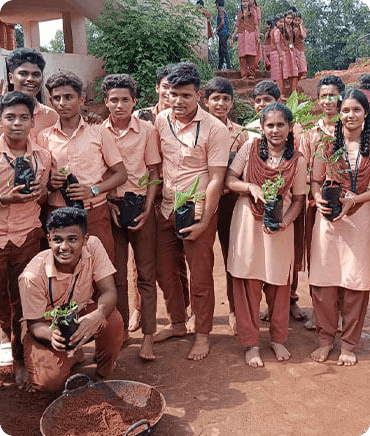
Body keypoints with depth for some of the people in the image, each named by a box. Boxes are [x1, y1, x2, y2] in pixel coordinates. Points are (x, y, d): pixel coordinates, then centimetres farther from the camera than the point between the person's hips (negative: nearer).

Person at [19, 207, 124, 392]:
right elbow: (34, 324, -19)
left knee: (113, 320, -29)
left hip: (82, 316, 2)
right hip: (47, 327, -2)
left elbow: (109, 291, -23)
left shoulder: (93, 246, -22)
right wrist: (52, 334, -44)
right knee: (50, 381, -23)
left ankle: (102, 376, -1)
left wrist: (96, 316, -46)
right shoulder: (32, 276, -29)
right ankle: (71, 355, 14)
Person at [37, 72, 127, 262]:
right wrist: (50, 183, -8)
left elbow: (121, 174, 4)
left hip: (95, 213, -1)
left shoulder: (99, 133, 3)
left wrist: (93, 190, -12)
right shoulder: (44, 137, 8)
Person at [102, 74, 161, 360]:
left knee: (146, 273, 1)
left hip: (141, 206, -1)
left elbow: (154, 173, 3)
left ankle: (148, 336, 8)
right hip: (110, 206, 1)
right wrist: (109, 205, -6)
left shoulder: (146, 130, 1)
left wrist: (147, 208, -8)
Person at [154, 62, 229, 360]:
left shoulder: (215, 129, -12)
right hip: (165, 210, 5)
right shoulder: (161, 121, 2)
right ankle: (177, 324, 37)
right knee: (165, 272, 15)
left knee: (200, 278, 5)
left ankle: (203, 334, 26)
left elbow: (216, 179, -13)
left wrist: (204, 221, -16)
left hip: (198, 214, -5)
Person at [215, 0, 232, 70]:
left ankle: (229, 66, -15)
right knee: (220, 50, 11)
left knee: (224, 50, -12)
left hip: (223, 33, -10)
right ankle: (220, 67, 13)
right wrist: (217, 29, 15)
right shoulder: (223, 11, 21)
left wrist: (217, 30, -9)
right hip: (223, 33, 10)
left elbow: (222, 23, -19)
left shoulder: (221, 11, -9)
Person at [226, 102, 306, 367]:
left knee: (279, 285, 9)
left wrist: (285, 222, -14)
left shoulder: (297, 161, 0)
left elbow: (298, 199, 4)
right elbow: (228, 179, -1)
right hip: (247, 224, 0)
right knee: (248, 284, 2)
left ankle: (278, 339, 30)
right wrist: (252, 187, -19)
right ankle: (251, 343, 18)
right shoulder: (250, 148, 0)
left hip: (279, 227, 1)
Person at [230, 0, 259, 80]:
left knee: (251, 54, -10)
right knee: (242, 55, -7)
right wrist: (232, 38, 15)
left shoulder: (252, 10, 11)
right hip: (242, 35, 2)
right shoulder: (239, 13, 18)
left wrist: (258, 35, -4)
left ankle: (251, 73, -8)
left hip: (251, 34, -2)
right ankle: (244, 74, -6)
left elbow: (256, 23, 6)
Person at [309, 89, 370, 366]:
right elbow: (316, 181, 6)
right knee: (324, 281, 1)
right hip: (328, 218, 1)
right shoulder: (328, 142, 6)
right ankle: (326, 338, 20)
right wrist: (319, 200, -14)